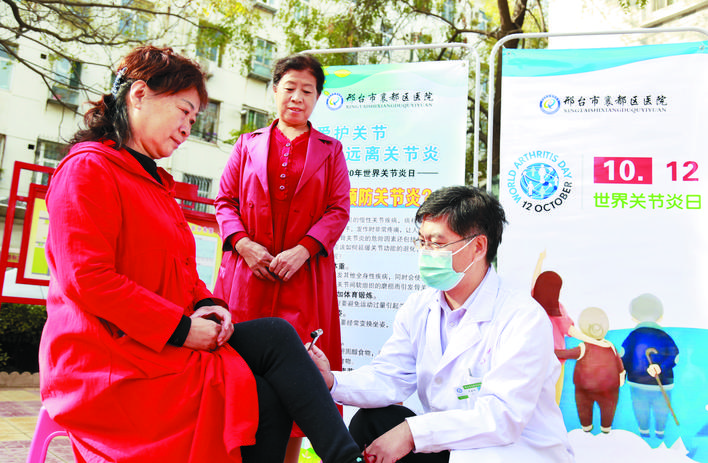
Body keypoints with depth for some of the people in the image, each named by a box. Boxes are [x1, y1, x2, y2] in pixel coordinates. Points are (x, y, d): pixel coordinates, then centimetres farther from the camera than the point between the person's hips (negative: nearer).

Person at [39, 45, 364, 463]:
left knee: (275, 334, -15)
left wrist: (207, 305, -1)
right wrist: (181, 327, -19)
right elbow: (88, 279, -19)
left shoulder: (155, 182, 22)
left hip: (167, 341, 8)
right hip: (110, 359, -8)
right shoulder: (87, 170, -8)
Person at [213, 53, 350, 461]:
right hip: (248, 271, 1)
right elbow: (225, 201, 12)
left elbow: (339, 211, 4)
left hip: (304, 275, -1)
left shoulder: (330, 150, 14)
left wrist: (301, 250, -11)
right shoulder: (248, 144, 17)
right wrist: (243, 243, -7)